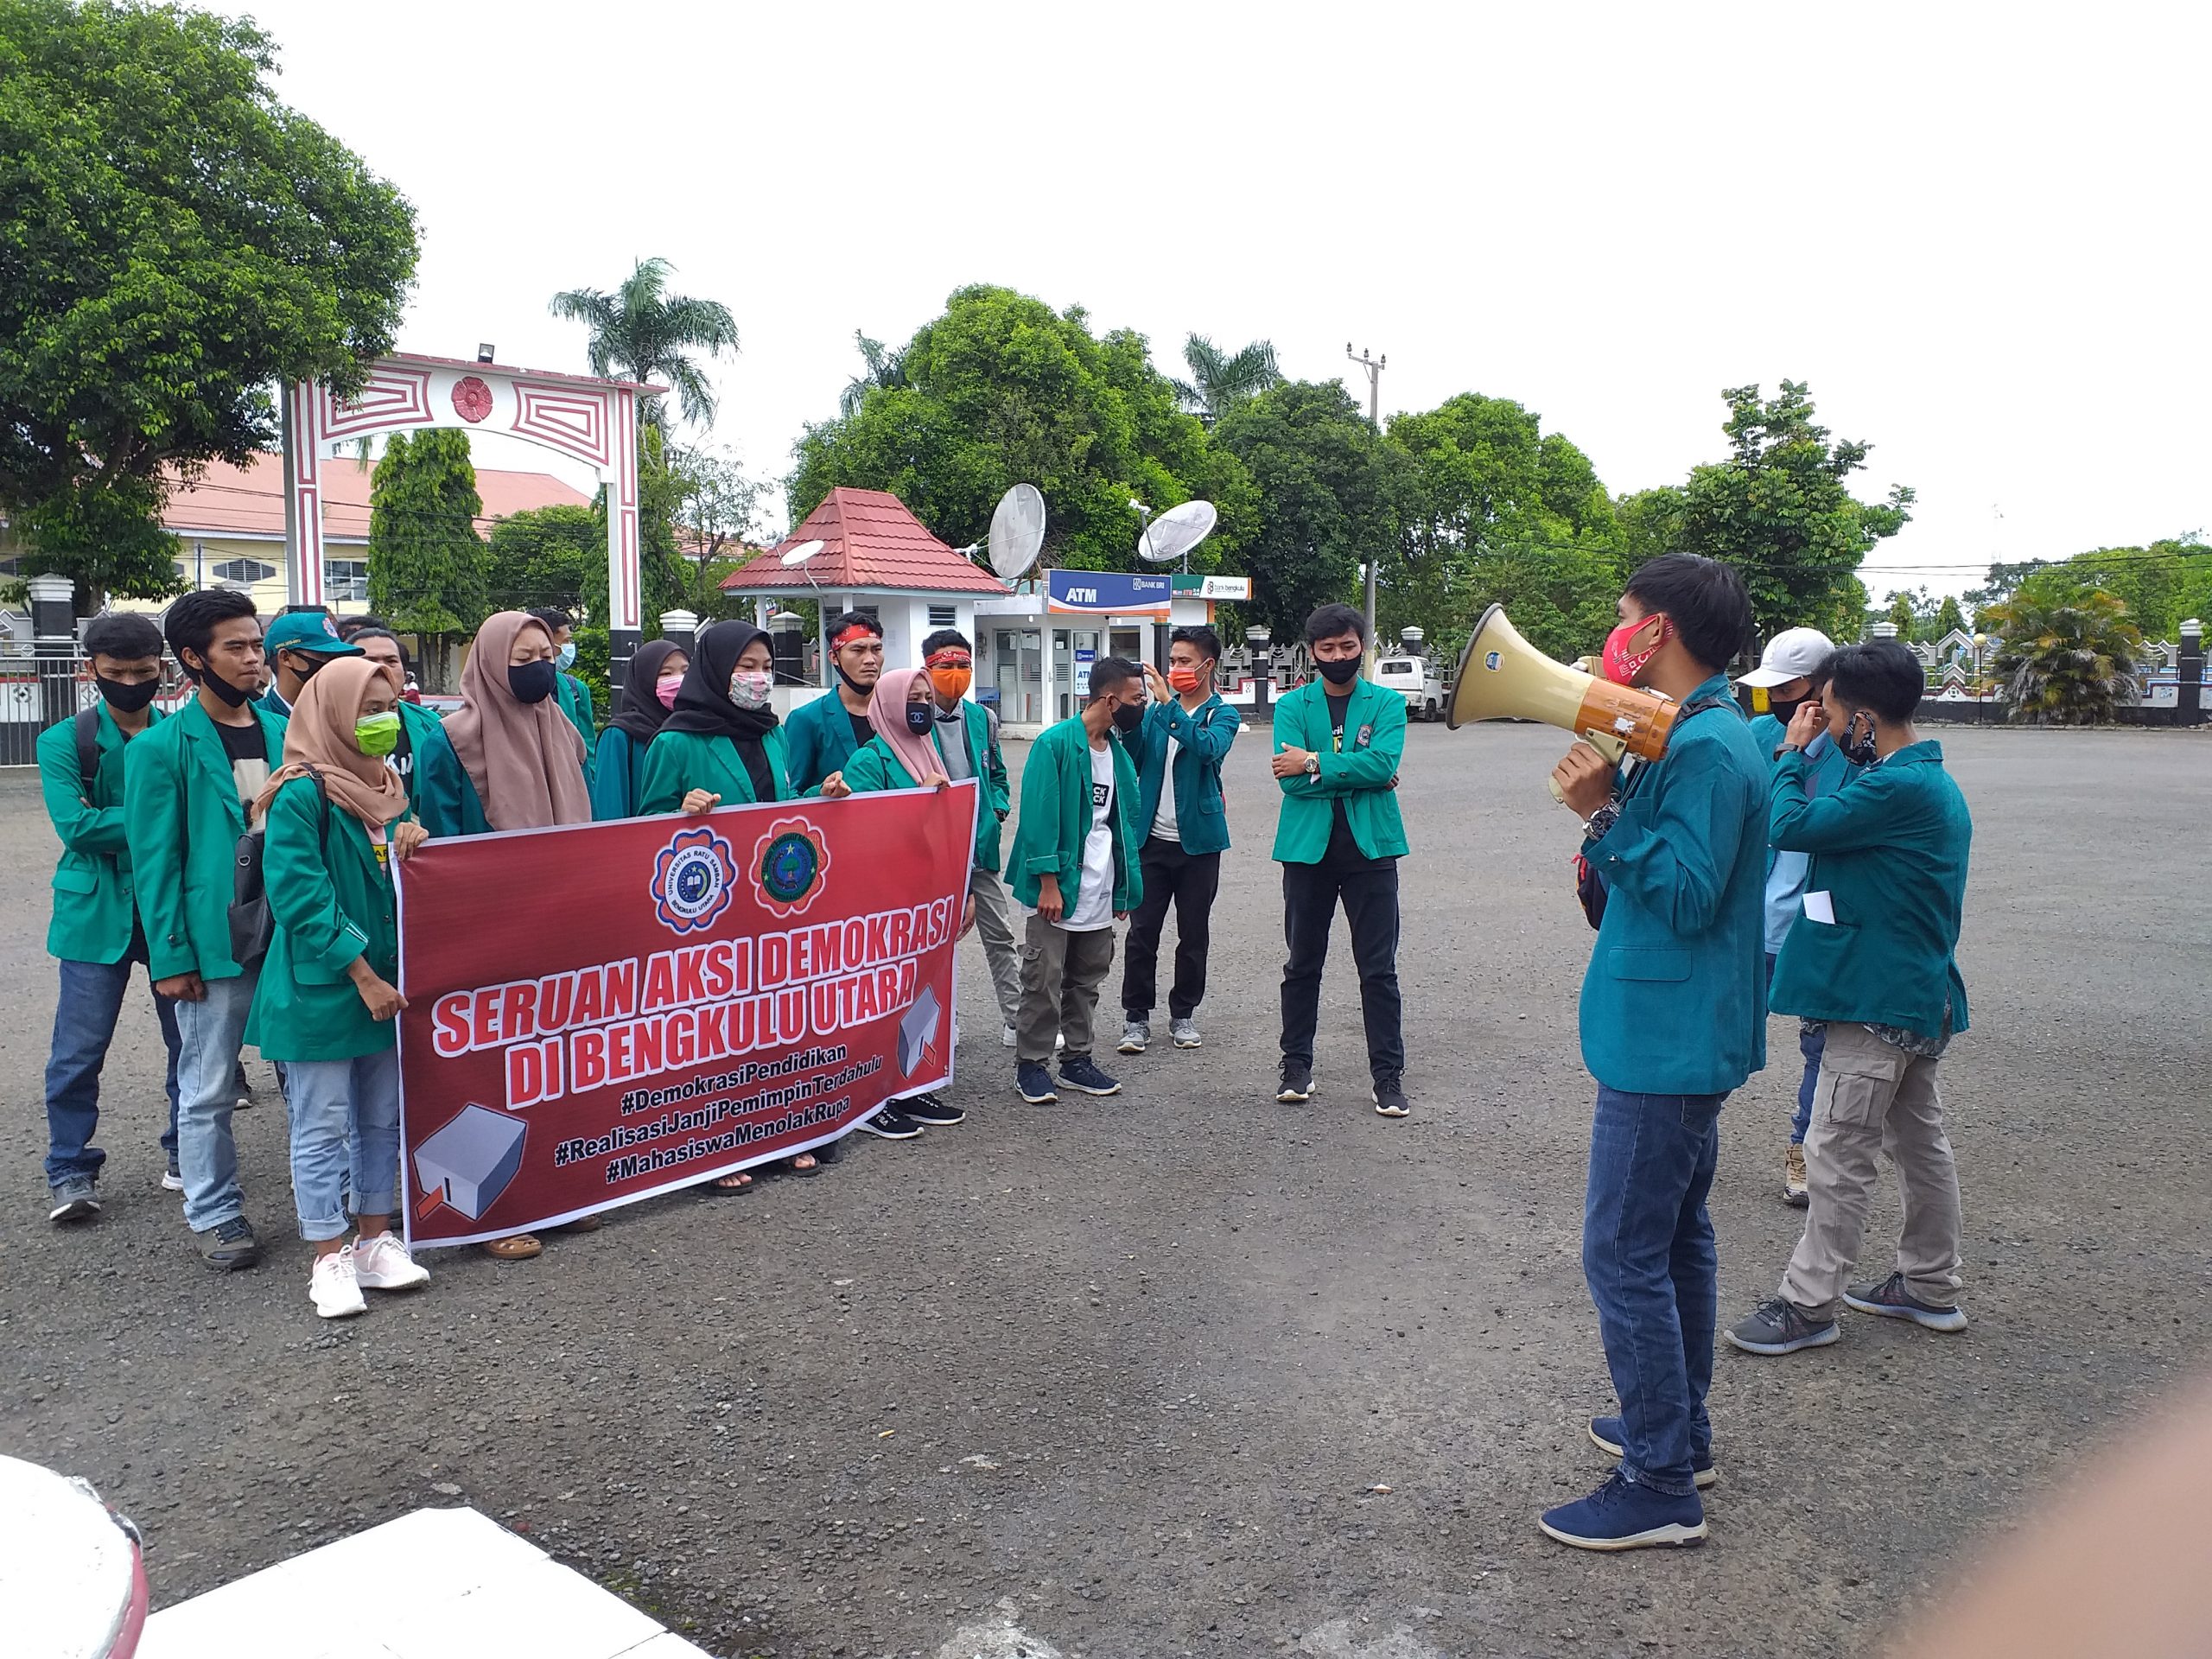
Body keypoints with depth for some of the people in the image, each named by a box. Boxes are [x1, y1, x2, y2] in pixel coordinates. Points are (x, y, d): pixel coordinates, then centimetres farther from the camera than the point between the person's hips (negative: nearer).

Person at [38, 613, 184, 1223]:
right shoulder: (64, 741, 1)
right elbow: (75, 825, -11)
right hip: (97, 914, -1)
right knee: (79, 1051, 2)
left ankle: (184, 1153, 24)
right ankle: (70, 1171, 16)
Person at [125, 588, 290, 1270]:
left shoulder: (285, 732, 6)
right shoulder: (160, 747, -5)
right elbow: (154, 860, -6)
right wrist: (171, 957, -9)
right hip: (214, 944, -3)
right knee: (209, 1091, 7)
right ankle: (215, 1215, 21)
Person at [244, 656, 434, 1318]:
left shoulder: (388, 788, 11)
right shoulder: (300, 797, -13)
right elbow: (300, 896, -18)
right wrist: (362, 974, -19)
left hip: (385, 981, 7)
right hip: (320, 986, -7)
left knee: (381, 1119, 14)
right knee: (322, 1125, 2)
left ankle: (375, 1240, 26)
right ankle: (330, 1259, 13)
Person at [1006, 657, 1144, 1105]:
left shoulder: (1118, 752, 10)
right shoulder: (1056, 744, -13)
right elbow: (1039, 816, -16)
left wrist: (1123, 890, 12)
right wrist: (1048, 882, -19)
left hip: (1100, 893, 7)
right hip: (1059, 887, -7)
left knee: (1087, 980, 14)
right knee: (1044, 980, 0)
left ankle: (1077, 1060, 25)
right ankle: (1031, 1065, 12)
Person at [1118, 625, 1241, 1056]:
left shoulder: (1222, 715, -3)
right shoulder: (1156, 709, 7)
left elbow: (1209, 748, -25)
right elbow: (1131, 763, 1)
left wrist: (1168, 704, -29)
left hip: (1198, 840, -2)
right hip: (1152, 838, 2)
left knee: (1193, 934, 8)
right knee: (1142, 931, 2)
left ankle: (1183, 1015, 21)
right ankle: (1136, 1017, 11)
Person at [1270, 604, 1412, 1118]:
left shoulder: (1387, 703, 4)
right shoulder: (1292, 705, 4)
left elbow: (1383, 762, -15)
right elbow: (1291, 780, -10)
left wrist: (1314, 763, -13)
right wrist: (1361, 776, -12)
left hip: (1370, 845, -1)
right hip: (1308, 845, 1)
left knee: (1379, 968, 2)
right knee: (1303, 964, 11)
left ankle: (1388, 1075, 11)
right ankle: (1296, 1066, 23)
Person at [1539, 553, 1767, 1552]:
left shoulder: (1705, 747, -20)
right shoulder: (1705, 735, 13)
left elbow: (1688, 896, -24)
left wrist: (1605, 813, -23)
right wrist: (1612, 846, 5)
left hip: (1665, 1043, -11)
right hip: (1686, 1035, 11)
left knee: (1624, 1254, -4)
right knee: (1675, 1236, 20)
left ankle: (1660, 1488, 6)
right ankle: (1679, 1430, 34)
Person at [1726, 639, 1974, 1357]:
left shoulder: (1899, 788, -23)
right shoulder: (1934, 781, 11)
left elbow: (1792, 827, -24)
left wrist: (1793, 753, -10)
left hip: (1879, 1002, -10)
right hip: (1921, 995, 10)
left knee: (1840, 1157, -2)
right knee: (1920, 1142, 18)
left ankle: (1808, 1305, 7)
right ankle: (1930, 1288, 31)